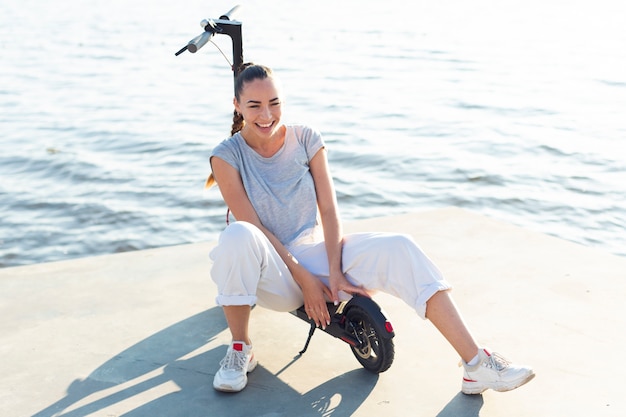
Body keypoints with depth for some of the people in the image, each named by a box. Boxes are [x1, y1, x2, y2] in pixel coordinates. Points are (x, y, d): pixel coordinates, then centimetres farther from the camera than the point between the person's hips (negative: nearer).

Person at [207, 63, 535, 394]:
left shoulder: (306, 140, 1)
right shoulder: (227, 156, -8)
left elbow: (328, 210, -2)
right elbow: (252, 227, -14)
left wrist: (334, 271, -15)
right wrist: (304, 280, -19)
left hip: (313, 252, 3)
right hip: (272, 273, -3)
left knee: (399, 250, -21)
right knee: (237, 237, -39)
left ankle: (477, 366, -19)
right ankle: (240, 350, -16)